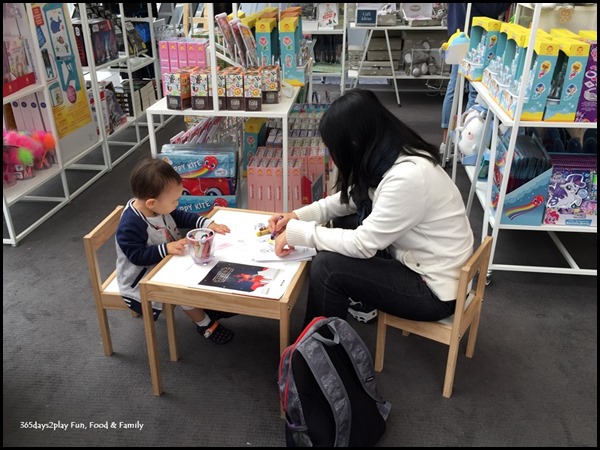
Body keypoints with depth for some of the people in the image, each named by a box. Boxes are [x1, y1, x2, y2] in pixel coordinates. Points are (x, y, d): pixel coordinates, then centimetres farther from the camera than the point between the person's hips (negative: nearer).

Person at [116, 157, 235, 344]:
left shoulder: (159, 207, -8)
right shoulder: (130, 226, -32)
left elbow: (181, 217, 7)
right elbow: (137, 256, -30)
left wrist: (207, 223, -4)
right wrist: (166, 249, -36)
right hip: (143, 278, -8)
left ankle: (210, 306, 19)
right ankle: (205, 324, 0)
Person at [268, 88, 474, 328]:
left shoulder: (408, 177, -31)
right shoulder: (392, 154, -4)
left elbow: (363, 245, -25)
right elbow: (351, 199, 12)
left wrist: (297, 232, -15)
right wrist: (299, 216, 2)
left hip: (434, 288, -9)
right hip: (413, 258, 9)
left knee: (326, 267, -16)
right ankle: (361, 301, 22)